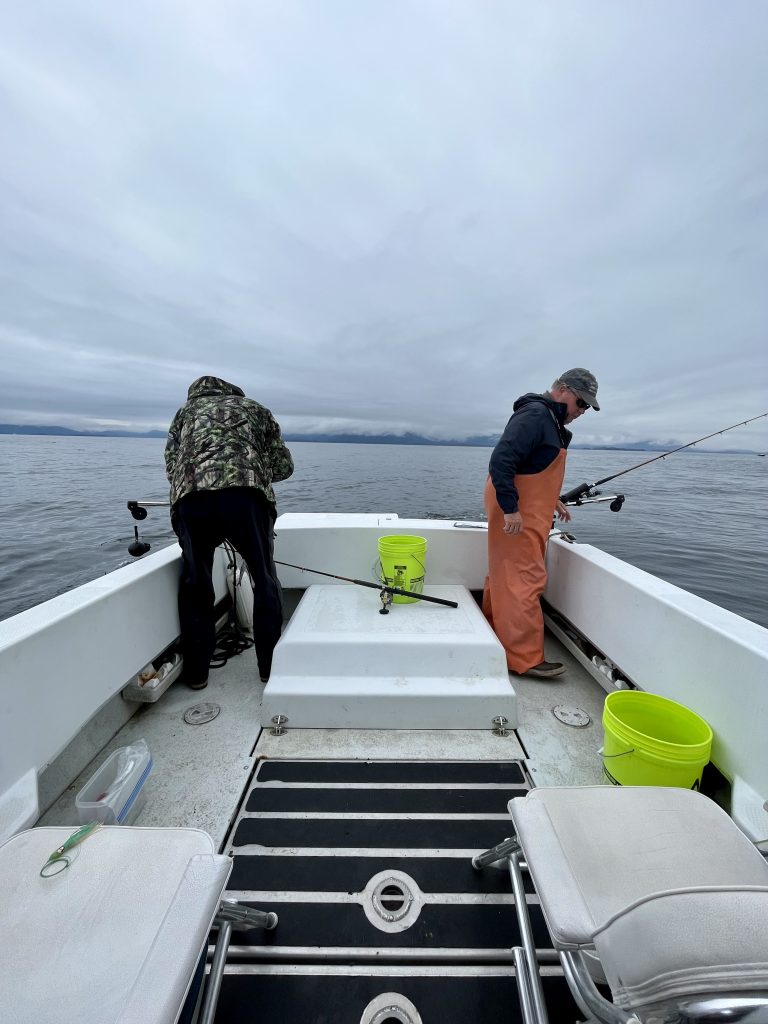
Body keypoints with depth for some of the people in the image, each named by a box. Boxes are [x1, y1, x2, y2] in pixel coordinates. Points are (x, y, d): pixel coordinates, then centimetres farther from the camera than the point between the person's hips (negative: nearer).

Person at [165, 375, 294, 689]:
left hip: (189, 498, 2)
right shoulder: (254, 407, 29)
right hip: (246, 495, -1)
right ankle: (272, 668, 20)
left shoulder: (186, 410, 32)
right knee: (265, 582, 11)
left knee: (194, 585, 17)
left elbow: (170, 465, 22)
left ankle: (196, 673, 26)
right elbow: (283, 466, 22)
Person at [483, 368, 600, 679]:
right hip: (516, 513, -11)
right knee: (525, 580, -9)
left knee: (505, 574, 16)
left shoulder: (549, 420, 20)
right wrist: (510, 508, -27)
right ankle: (525, 658, -1)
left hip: (526, 509, 11)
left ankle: (495, 638, 28)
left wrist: (552, 500, 21)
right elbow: (501, 460, -25)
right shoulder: (534, 414, -14)